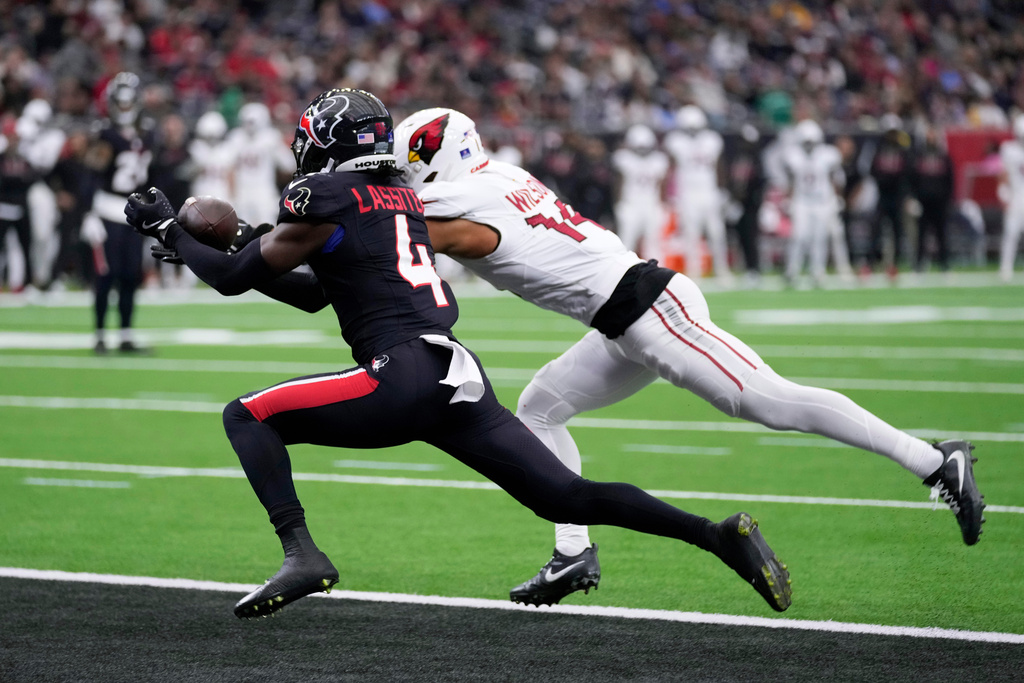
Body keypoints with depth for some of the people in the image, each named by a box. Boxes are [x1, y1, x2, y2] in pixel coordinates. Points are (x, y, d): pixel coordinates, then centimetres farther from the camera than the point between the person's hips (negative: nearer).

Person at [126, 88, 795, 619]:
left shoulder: (325, 197, 0)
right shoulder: (402, 196, 24)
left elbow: (234, 278, 6)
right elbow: (316, 293, 34)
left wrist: (168, 228, 20)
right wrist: (235, 246, 33)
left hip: (402, 376, -8)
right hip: (462, 379, 8)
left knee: (248, 417, 1)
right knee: (570, 499, 9)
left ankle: (302, 555, -15)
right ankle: (720, 535, -2)